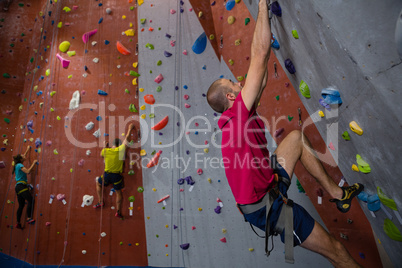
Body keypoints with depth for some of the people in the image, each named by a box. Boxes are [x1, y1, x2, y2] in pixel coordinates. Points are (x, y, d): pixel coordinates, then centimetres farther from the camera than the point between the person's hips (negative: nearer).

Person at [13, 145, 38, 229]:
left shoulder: (18, 165, 18)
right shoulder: (19, 165, -9)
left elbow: (23, 157, 36)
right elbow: (28, 171, -21)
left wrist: (27, 150, 45)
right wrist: (34, 163, -12)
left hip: (18, 187, 10)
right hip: (21, 186, -10)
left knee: (21, 205, 9)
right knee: (31, 200, -16)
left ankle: (18, 223, 10)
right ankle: (29, 218, -19)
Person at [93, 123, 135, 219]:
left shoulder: (106, 151, -2)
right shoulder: (120, 150, -8)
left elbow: (101, 154, 24)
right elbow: (126, 139, 3)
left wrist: (105, 147, 34)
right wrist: (130, 129, 15)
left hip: (107, 175, 2)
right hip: (117, 176, -1)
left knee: (98, 183, 32)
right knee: (119, 193, 14)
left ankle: (101, 202, 31)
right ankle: (118, 212, 12)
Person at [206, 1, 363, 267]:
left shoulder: (235, 118, 2)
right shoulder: (238, 114, -23)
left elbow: (261, 81, 10)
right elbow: (260, 55, -23)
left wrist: (265, 34, 16)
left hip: (270, 183, 9)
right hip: (268, 203, -9)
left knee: (296, 136, 15)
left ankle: (337, 192, 20)